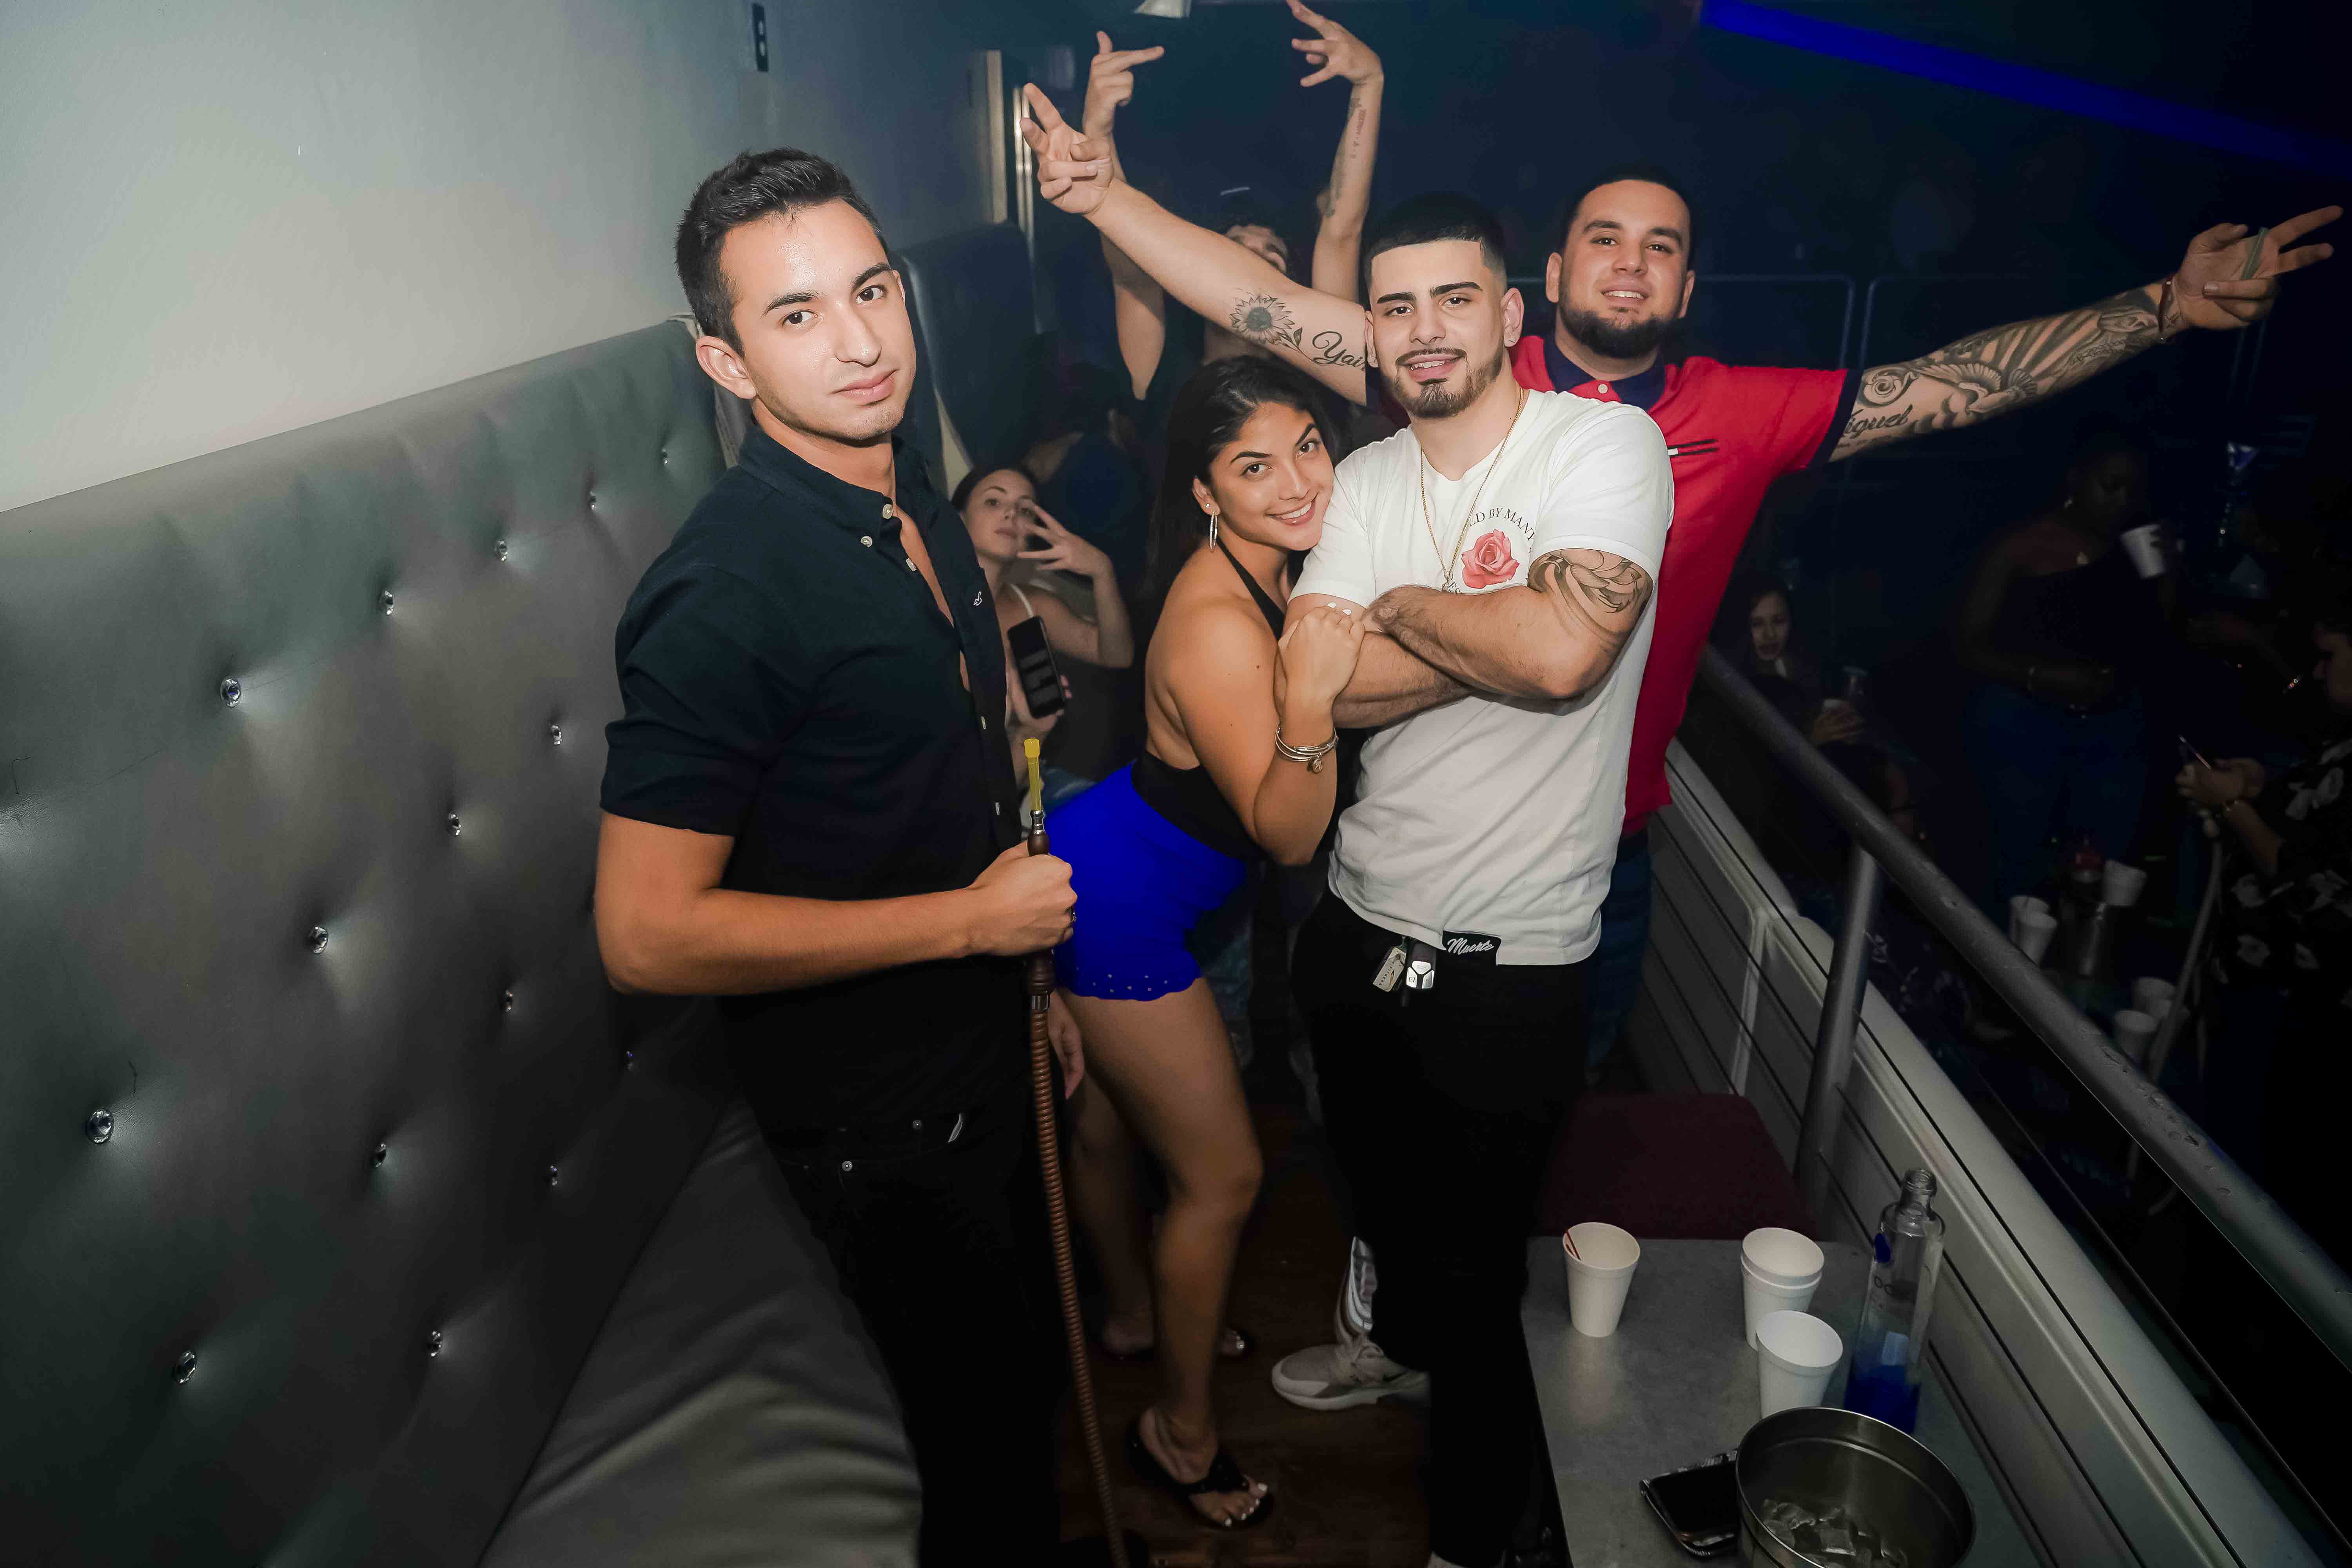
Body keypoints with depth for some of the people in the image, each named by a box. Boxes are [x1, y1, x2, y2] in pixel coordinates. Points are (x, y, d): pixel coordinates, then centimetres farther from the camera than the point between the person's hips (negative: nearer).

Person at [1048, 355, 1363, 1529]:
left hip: (1102, 870, 9)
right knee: (1221, 1174, 5)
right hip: (1117, 907, -9)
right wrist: (1308, 699, -40)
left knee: (1107, 1116, 28)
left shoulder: (1275, 567, -3)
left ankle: (1133, 1314, 53)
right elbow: (1288, 836, -27)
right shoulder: (1217, 629, -31)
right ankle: (1181, 1430, 25)